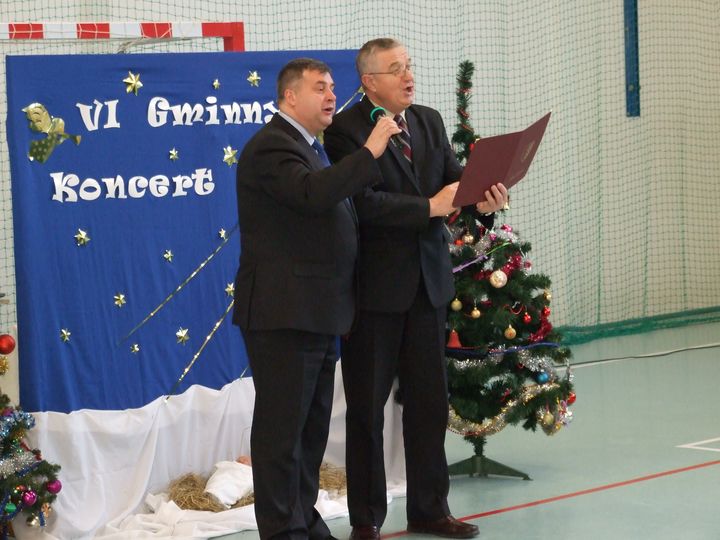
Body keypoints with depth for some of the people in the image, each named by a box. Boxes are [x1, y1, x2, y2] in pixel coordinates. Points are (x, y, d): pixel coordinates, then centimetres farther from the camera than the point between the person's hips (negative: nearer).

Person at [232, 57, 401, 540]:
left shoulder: (309, 147, 20)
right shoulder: (272, 147, -13)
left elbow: (337, 207, 26)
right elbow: (313, 193, -30)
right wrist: (369, 152, -26)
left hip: (317, 313, 10)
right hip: (283, 313, -10)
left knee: (313, 424, 15)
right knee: (282, 426, -4)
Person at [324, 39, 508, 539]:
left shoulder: (429, 121, 10)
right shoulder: (346, 130, -11)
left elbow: (455, 178, 4)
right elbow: (363, 202, -21)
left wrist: (483, 198, -17)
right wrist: (430, 207, -24)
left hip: (427, 279, 6)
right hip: (375, 286, -6)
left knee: (429, 400, 12)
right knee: (367, 405, 5)